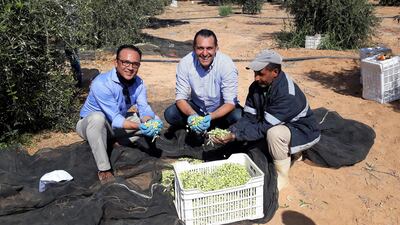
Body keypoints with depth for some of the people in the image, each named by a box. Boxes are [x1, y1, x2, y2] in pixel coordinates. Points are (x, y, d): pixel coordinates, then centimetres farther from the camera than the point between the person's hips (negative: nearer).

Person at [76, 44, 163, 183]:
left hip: (117, 123, 6)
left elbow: (144, 107, -14)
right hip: (90, 124, -5)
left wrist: (150, 123, -37)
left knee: (154, 120, -8)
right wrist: (139, 127, -46)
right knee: (97, 117, -41)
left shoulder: (138, 82, -10)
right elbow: (115, 119, -32)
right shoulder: (101, 84, -31)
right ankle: (104, 169, -29)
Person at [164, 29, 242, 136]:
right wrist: (192, 115, -34)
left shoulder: (227, 64, -24)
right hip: (196, 108, 1)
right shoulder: (185, 63, -18)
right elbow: (180, 97, -14)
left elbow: (230, 102, -23)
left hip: (222, 109, -1)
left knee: (238, 117, -32)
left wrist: (210, 117, -40)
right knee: (170, 114, -21)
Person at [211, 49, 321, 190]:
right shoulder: (256, 86, -9)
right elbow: (249, 117, -9)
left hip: (303, 131, -8)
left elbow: (266, 126, -32)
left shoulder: (287, 93, -32)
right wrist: (230, 131, -26)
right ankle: (289, 152, 13)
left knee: (274, 133, -36)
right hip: (279, 125, 8)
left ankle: (282, 176, -11)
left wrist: (235, 136, -36)